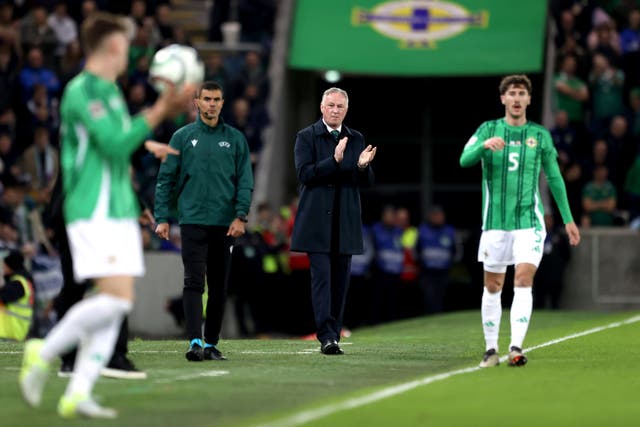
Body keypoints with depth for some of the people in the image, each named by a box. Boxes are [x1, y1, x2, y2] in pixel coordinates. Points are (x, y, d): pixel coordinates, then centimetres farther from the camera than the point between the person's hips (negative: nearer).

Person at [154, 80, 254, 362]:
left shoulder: (235, 139, 10)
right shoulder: (182, 137, 6)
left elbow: (245, 181, 6)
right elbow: (166, 179, 6)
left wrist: (240, 216, -7)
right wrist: (162, 218, -2)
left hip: (225, 223, 2)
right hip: (192, 220, -2)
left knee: (219, 286, 5)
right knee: (194, 282, -12)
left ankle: (211, 343, 13)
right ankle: (195, 342, -19)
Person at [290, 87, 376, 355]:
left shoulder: (356, 139, 12)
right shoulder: (306, 137, 1)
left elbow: (367, 182, 9)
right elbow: (304, 174, -11)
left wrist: (363, 166, -13)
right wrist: (334, 160, -23)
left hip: (345, 223, 4)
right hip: (317, 222, -4)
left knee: (340, 281, 5)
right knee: (322, 276, -12)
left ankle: (334, 336, 11)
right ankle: (326, 336, -17)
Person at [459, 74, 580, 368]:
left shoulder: (540, 136, 6)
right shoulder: (488, 130, 3)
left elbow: (554, 178, 14)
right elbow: (465, 160, -12)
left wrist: (567, 218, 14)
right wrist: (484, 145, -33)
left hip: (529, 222, -1)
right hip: (495, 221, 1)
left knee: (523, 281, -16)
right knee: (493, 287, 5)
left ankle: (516, 348, -23)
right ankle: (491, 349, 15)